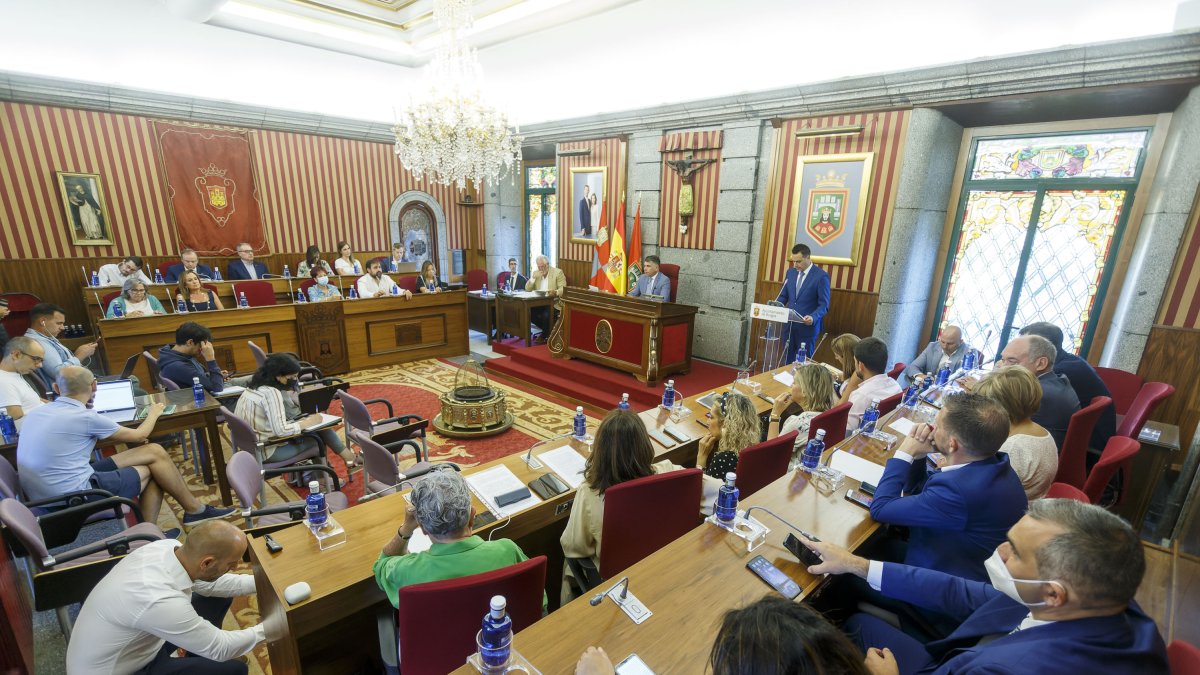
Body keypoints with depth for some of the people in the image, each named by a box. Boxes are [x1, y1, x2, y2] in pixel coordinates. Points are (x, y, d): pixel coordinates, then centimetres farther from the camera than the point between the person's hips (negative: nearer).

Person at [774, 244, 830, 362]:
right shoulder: (790, 272, 8)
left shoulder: (821, 276, -10)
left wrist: (813, 317, -29)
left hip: (807, 326, -5)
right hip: (789, 324, 5)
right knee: (787, 359, 11)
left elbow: (824, 305, -11)